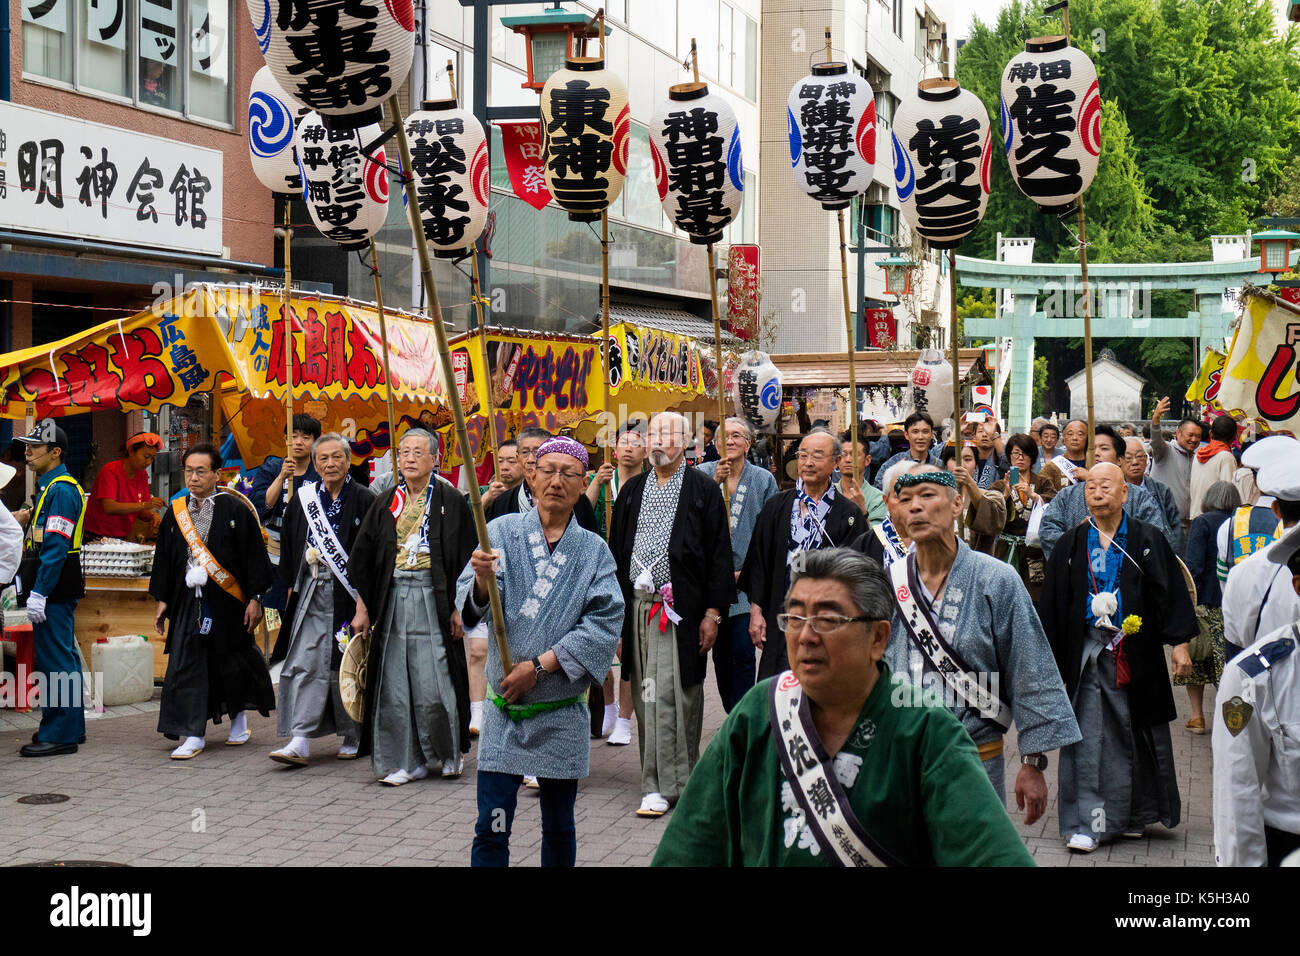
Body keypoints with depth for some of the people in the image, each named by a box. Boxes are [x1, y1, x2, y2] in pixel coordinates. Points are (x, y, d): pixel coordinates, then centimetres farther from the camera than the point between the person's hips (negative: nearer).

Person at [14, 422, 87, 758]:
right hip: (57, 591, 11)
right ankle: (72, 727, 23)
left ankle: (59, 734, -5)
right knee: (63, 656, 15)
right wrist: (28, 584, 20)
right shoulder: (50, 487, 17)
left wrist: (39, 593, -24)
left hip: (54, 591, -11)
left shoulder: (60, 490, -15)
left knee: (55, 660, -8)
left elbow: (56, 546, -22)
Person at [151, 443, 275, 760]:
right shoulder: (175, 512, 7)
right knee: (185, 665, -3)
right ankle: (193, 734, 1)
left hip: (227, 602, -3)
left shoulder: (235, 510, -5)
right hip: (188, 601, 3)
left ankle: (239, 716, 34)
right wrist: (162, 600, 11)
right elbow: (164, 557, 14)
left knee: (232, 663, 8)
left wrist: (255, 598, -8)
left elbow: (254, 555, -4)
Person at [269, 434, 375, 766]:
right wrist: (292, 586, 8)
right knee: (305, 664, -4)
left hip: (348, 594, -3)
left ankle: (354, 736, 19)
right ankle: (300, 742, -6)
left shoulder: (364, 500, -3)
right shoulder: (303, 499, 9)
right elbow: (290, 547, 14)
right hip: (312, 593, 3)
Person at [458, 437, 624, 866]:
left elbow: (606, 621, -8)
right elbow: (471, 605, -10)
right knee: (491, 830, -4)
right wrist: (482, 582, -33)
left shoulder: (593, 550, 3)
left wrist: (540, 665, -16)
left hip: (562, 714, 1)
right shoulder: (503, 532, 1)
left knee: (559, 829, 12)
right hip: (504, 708, -1)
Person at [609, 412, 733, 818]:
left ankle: (670, 783, 1)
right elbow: (616, 549, 16)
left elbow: (719, 554, -2)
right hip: (638, 607, 4)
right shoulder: (632, 490, 13)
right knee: (647, 696, 5)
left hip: (682, 608, -4)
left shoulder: (704, 490, 0)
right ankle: (657, 785, 13)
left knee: (677, 694, -5)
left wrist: (713, 612, -7)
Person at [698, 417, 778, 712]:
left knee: (742, 653, -10)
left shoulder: (764, 480, 3)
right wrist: (714, 484, -20)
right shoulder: (702, 475, 4)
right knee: (721, 654, 9)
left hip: (748, 580, -2)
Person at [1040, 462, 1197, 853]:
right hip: (1088, 652, 0)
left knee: (1137, 733, 9)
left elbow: (1172, 593, -1)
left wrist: (1179, 643, -10)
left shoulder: (1148, 541, 3)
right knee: (1089, 736, -4)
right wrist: (1051, 659, 3)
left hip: (1136, 650, 0)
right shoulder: (1071, 545, 6)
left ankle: (1134, 815, 24)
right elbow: (1053, 607, 7)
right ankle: (1089, 821, -2)